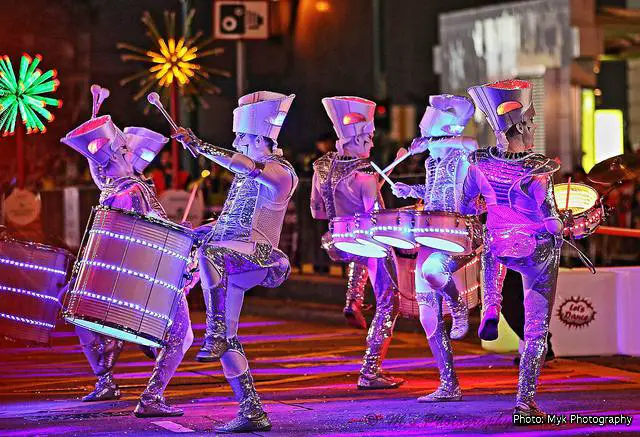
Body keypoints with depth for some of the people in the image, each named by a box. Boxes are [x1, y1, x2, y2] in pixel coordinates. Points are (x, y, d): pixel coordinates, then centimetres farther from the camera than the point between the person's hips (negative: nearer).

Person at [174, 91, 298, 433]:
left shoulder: (280, 173, -6)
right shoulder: (246, 173, 21)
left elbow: (244, 165, -25)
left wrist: (197, 145, -22)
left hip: (257, 255, -9)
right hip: (229, 258, 9)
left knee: (210, 251, -40)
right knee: (227, 340, 3)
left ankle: (214, 335, -41)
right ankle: (252, 413, 4)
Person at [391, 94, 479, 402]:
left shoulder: (460, 157, -9)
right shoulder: (432, 161, 15)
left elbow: (471, 144, -32)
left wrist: (430, 142, -30)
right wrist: (410, 190, 18)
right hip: (430, 242, 8)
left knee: (430, 268, -40)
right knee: (428, 315, 4)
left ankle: (459, 308, -8)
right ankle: (449, 386, 11)